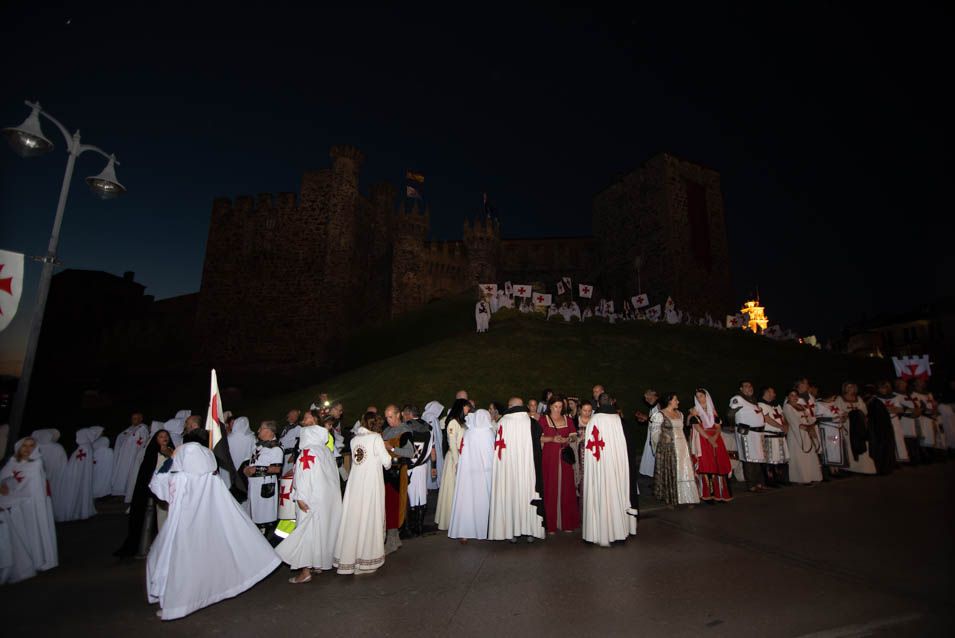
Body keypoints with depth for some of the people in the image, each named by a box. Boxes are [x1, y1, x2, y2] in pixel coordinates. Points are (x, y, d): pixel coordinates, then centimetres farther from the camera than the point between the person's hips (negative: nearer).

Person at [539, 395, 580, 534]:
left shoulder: (568, 419, 11)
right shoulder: (543, 419, 1)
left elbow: (574, 437, 10)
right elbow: (537, 438, -4)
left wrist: (568, 439, -11)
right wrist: (552, 439, -17)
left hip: (565, 457, 3)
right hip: (549, 457, -3)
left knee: (566, 488, 2)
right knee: (550, 489, -2)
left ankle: (567, 522, 14)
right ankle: (551, 524, 7)